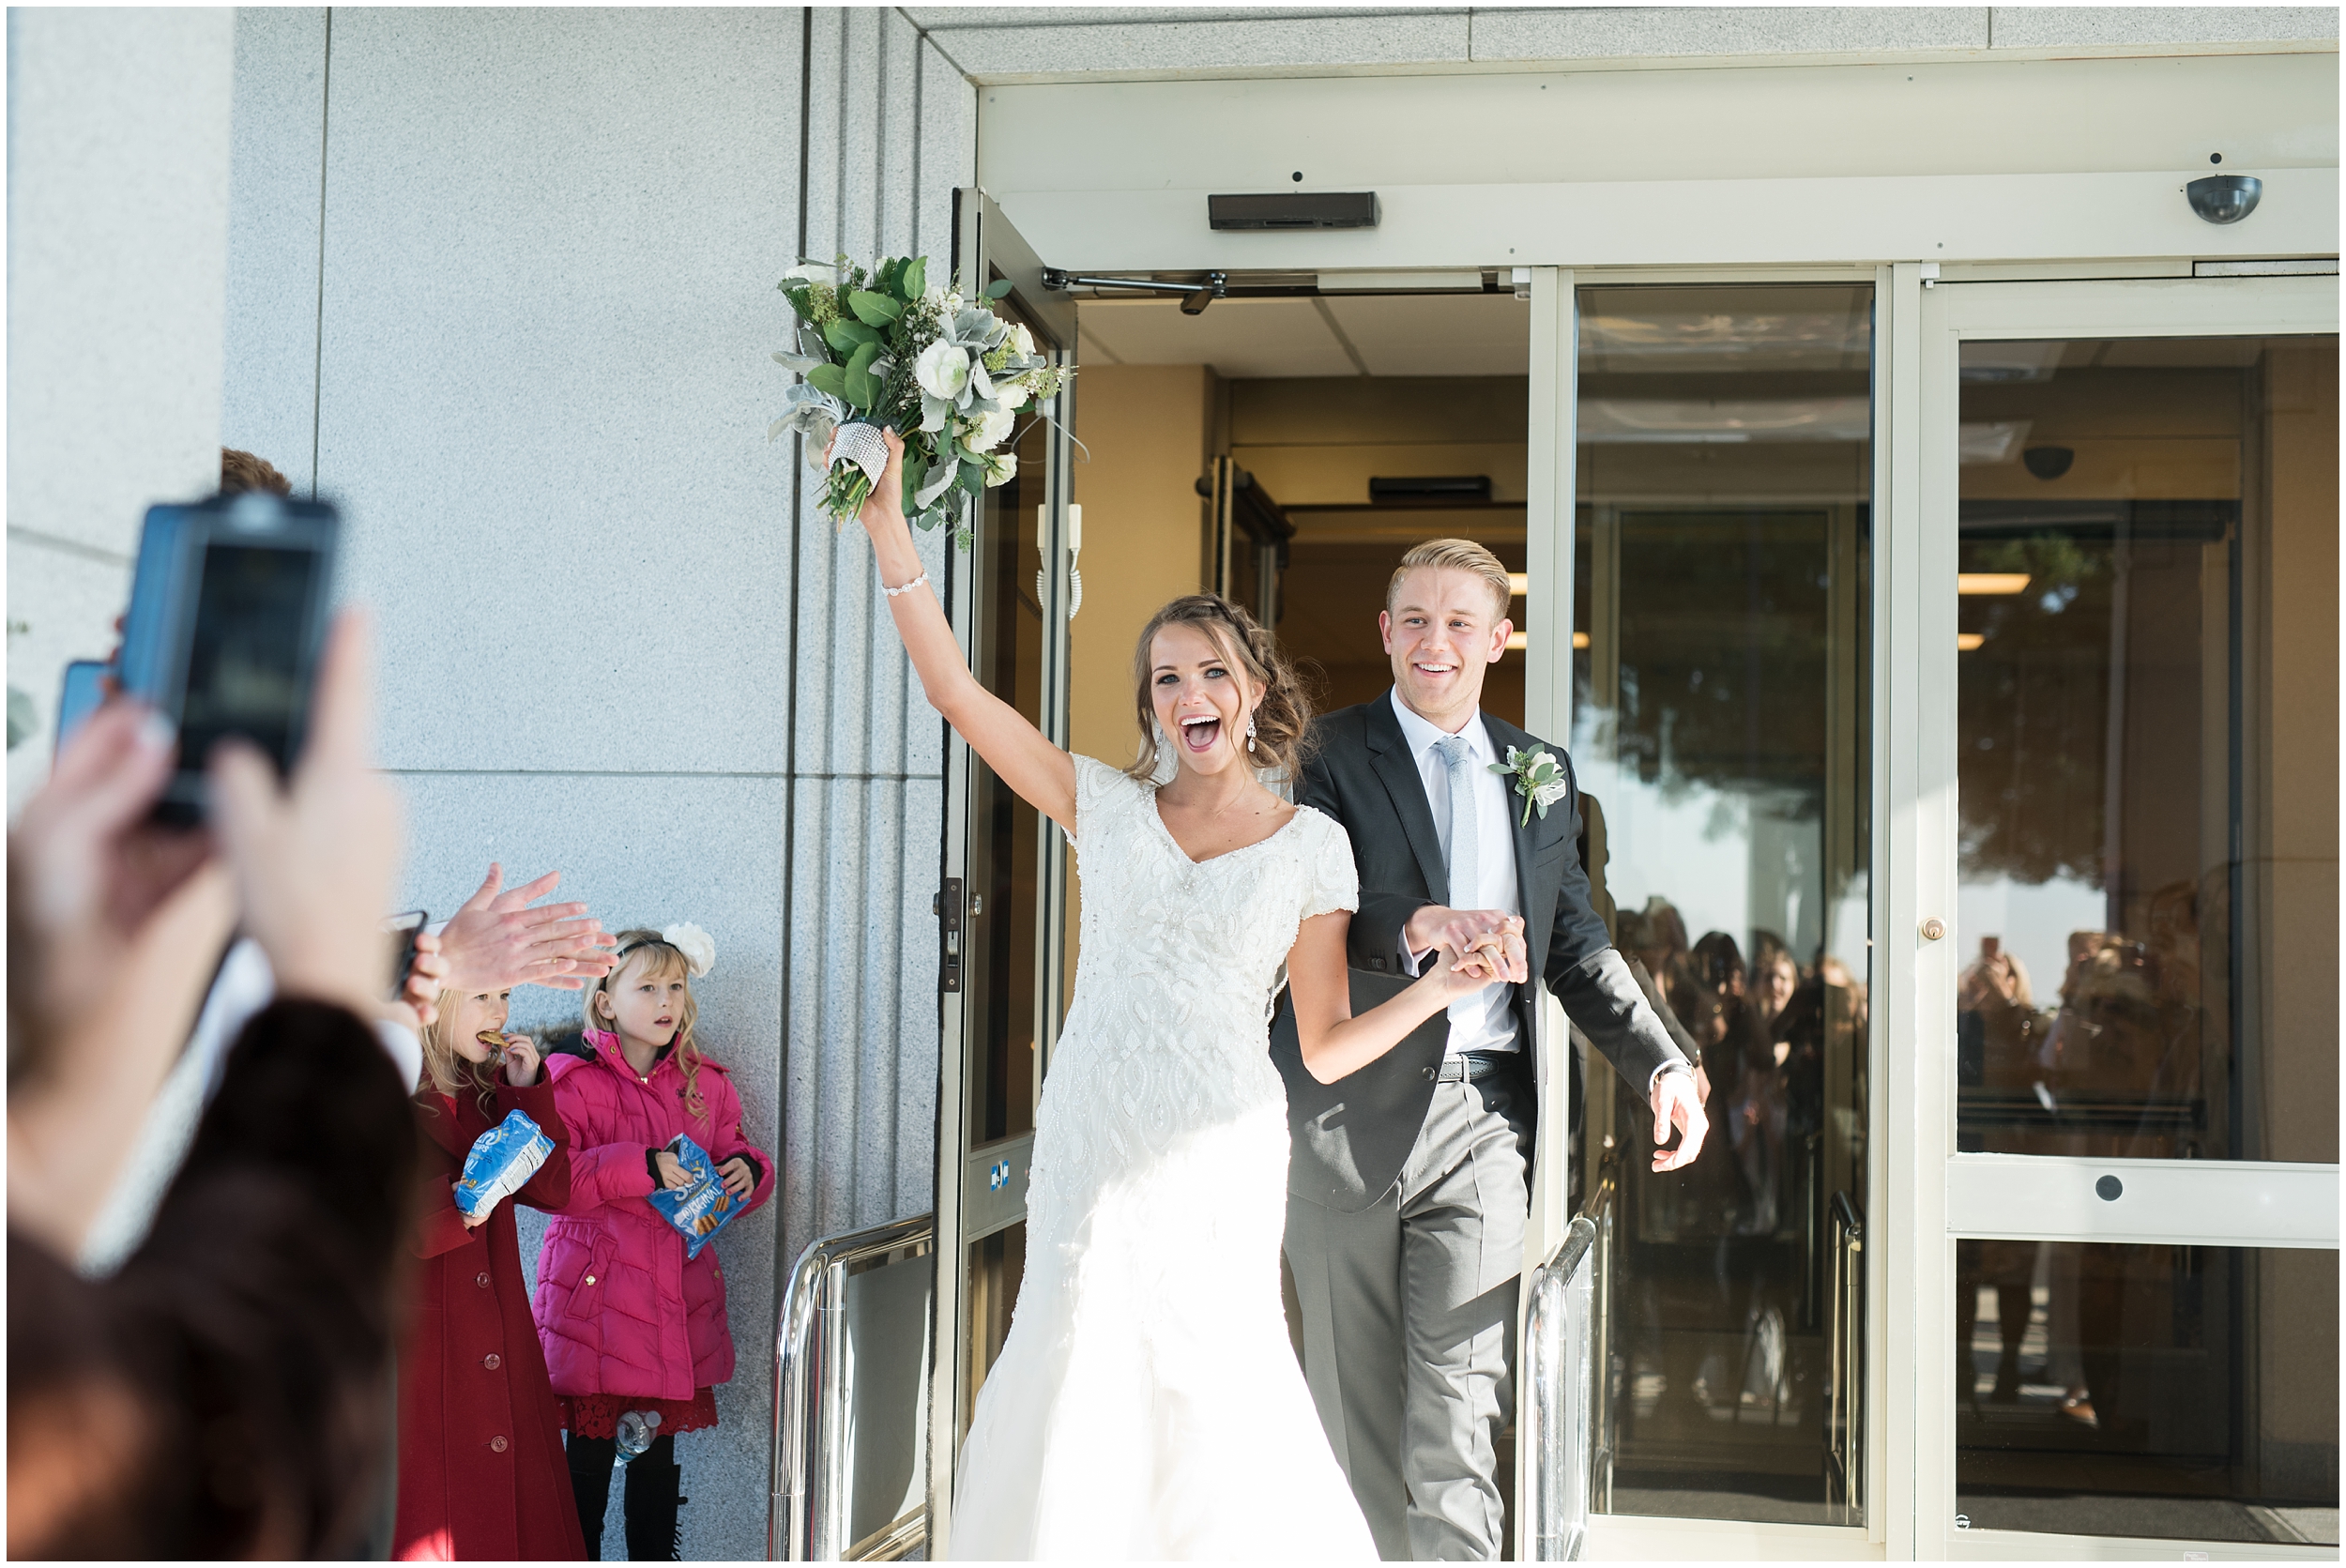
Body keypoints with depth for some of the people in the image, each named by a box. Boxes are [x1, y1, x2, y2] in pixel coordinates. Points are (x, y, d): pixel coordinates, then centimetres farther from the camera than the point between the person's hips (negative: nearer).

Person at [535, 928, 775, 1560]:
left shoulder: (705, 1084, 9)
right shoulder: (575, 1082, -7)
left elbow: (732, 1154, 20)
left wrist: (748, 1172, -3)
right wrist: (643, 1167, -24)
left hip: (677, 1301, 5)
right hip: (595, 1295, -4)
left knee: (658, 1455, 12)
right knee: (590, 1453, 1)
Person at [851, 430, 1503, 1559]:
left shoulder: (1311, 844, 6)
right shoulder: (1108, 808, 9)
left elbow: (1326, 1048, 7)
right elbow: (955, 691, 2)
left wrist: (1437, 988, -10)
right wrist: (886, 524, -4)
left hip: (1219, 1157, -1)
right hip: (1091, 1145, 2)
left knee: (1214, 1395, -2)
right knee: (1082, 1392, 0)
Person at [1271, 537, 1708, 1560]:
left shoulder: (1540, 774, 14)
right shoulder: (1324, 755, 0)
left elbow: (1575, 944, 18)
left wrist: (1663, 1064, 6)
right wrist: (1413, 929, -33)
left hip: (1484, 1117, 2)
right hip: (1349, 1118, -2)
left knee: (1459, 1424, -3)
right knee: (1353, 1412, 7)